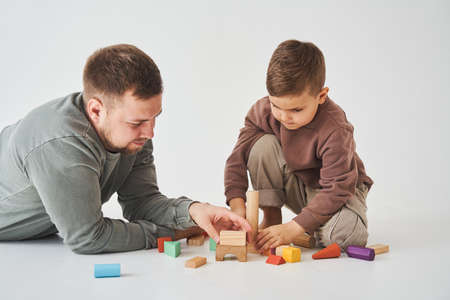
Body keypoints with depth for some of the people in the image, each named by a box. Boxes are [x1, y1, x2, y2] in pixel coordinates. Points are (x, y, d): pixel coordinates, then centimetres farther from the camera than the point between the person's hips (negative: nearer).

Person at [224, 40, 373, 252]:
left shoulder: (334, 130, -33)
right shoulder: (264, 111, -18)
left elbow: (336, 189, -32)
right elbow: (238, 156, -14)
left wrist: (293, 228, -35)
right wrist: (237, 203, -27)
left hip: (341, 188, -4)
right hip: (296, 186, 4)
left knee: (346, 235, -36)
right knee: (263, 145, -24)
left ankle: (315, 229, 1)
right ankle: (271, 218, -9)